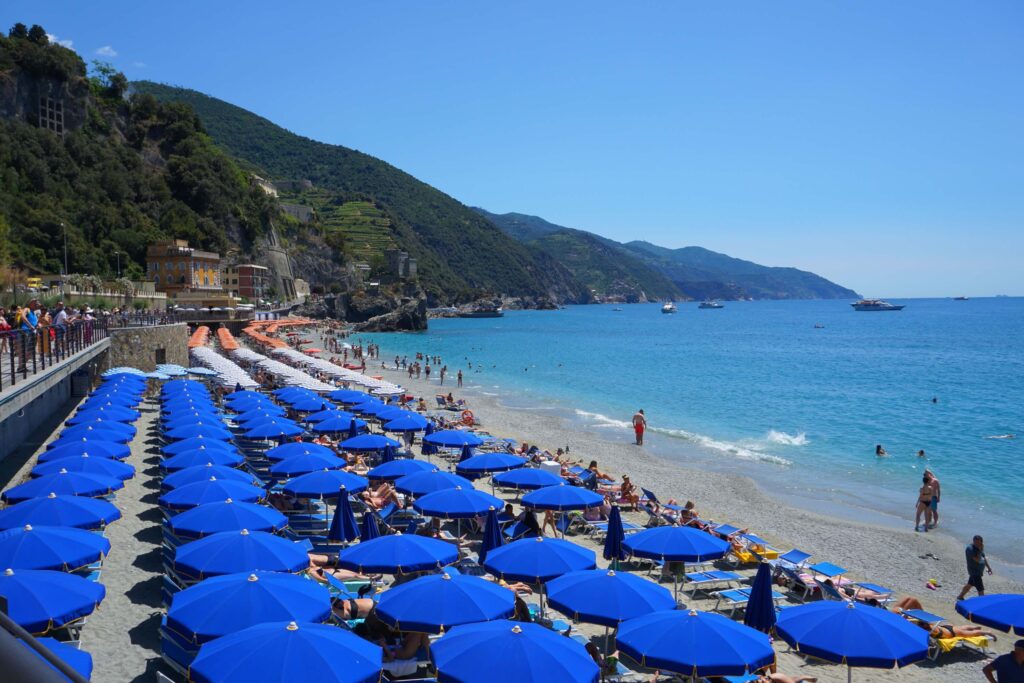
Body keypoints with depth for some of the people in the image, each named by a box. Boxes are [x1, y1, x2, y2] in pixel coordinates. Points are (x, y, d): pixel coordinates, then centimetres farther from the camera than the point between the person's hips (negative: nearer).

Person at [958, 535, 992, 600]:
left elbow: (984, 557, 17)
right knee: (981, 589, -8)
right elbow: (977, 559, -29)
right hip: (974, 571, -10)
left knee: (970, 585, 21)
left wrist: (988, 567, 17)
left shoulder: (979, 547, 5)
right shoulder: (970, 549, -23)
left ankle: (960, 597, 34)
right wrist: (981, 550, -29)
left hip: (979, 571, 10)